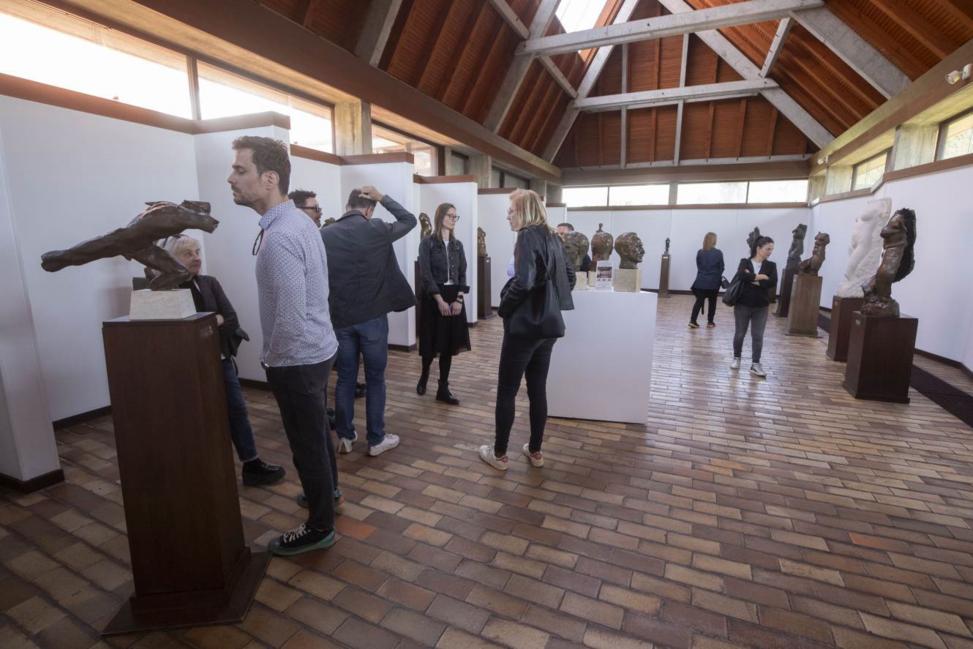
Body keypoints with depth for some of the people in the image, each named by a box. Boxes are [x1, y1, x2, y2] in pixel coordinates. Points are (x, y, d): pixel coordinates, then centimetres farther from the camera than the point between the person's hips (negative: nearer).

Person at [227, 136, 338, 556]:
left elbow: (291, 318, -28)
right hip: (316, 350, 9)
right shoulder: (298, 220, 6)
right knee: (317, 433, 25)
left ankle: (320, 527, 26)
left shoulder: (279, 237, -25)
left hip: (297, 361, -9)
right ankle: (326, 492, 47)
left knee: (307, 444, 7)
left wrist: (270, 359, -10)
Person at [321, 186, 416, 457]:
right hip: (373, 317, -3)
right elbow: (409, 220, 9)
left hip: (339, 318, 3)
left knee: (345, 378, 14)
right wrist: (382, 197, 10)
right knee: (375, 379, 8)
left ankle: (345, 437, 24)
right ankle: (376, 440, 17)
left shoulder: (324, 235, 0)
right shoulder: (377, 230, -8)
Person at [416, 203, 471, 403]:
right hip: (433, 297, -4)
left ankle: (443, 389, 13)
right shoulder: (427, 243, -3)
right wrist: (440, 300, -17)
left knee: (449, 344, 5)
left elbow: (463, 274, 7)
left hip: (454, 297, 4)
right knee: (432, 342, 2)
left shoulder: (458, 244, 11)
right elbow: (426, 274, -11)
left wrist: (459, 299, -7)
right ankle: (424, 376, 31)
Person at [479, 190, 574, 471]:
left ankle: (499, 454, 17)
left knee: (506, 391, 5)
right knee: (538, 390, 15)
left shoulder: (528, 236, -13)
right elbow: (569, 276, 18)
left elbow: (523, 281, -25)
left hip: (524, 325, -8)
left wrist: (504, 307, -10)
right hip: (548, 324, 8)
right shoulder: (552, 237, 12)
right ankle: (535, 451, 27)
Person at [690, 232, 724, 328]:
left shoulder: (699, 252, -2)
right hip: (713, 282, -2)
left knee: (699, 301, 3)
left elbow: (698, 266, 5)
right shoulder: (718, 253, -8)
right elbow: (721, 268, -1)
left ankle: (693, 321, -7)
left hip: (701, 281, 2)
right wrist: (718, 276, 16)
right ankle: (710, 322, 17)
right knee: (712, 302, 12)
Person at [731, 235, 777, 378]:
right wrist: (761, 277, -17)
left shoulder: (771, 265, 3)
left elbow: (773, 282, -13)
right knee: (740, 333, 9)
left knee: (758, 336, 2)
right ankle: (736, 358, 28)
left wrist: (753, 280, -17)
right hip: (743, 304, -2)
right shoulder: (745, 262, -2)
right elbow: (741, 276, -23)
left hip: (761, 307, 2)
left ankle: (755, 365, 9)